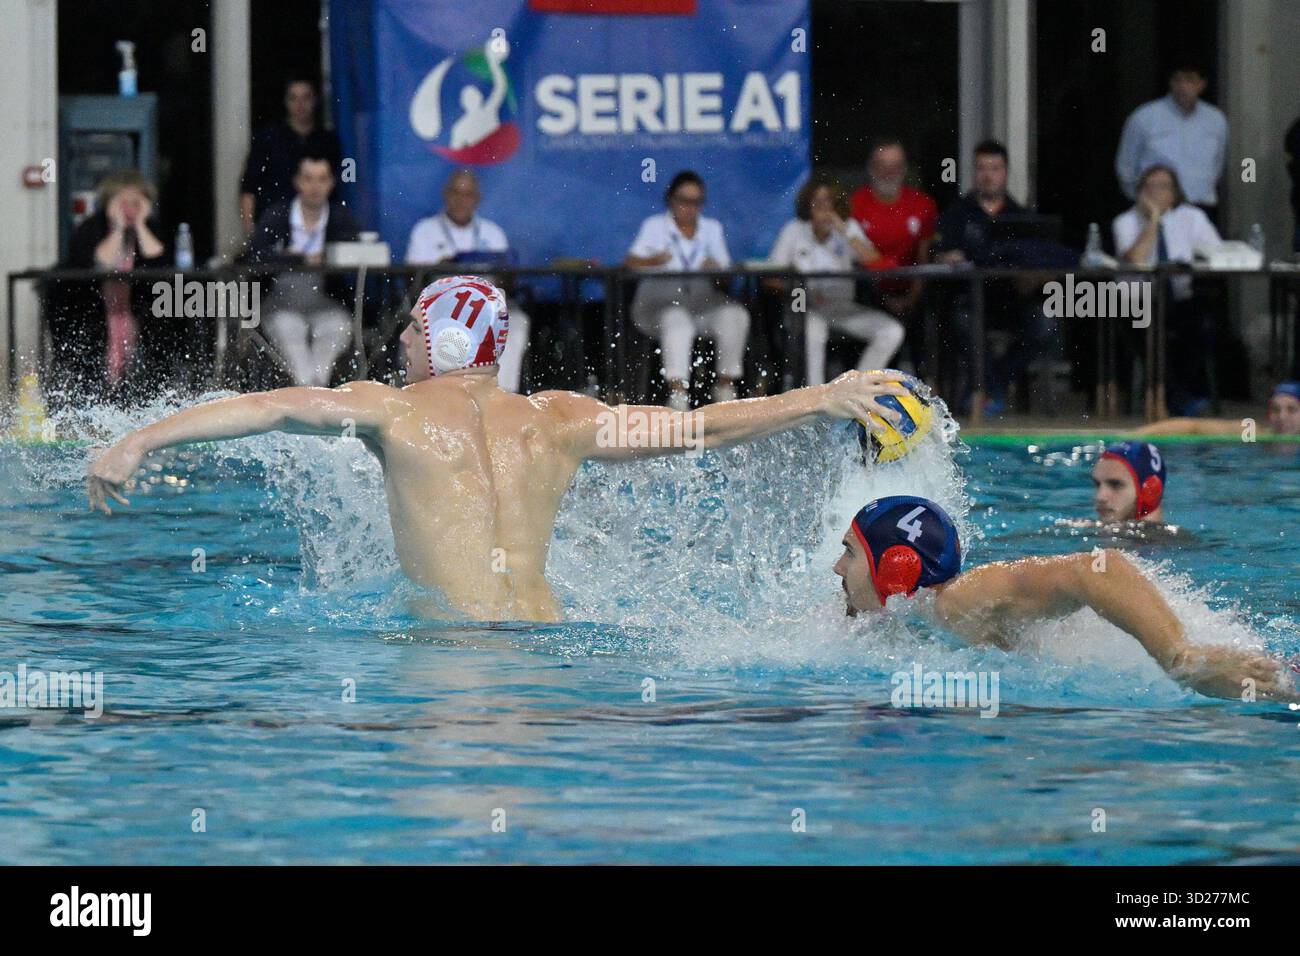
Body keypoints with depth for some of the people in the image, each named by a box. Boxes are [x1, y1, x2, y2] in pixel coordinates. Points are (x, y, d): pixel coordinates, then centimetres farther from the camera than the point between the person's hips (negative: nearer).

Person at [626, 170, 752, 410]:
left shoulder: (712, 228, 16)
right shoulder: (654, 226, 7)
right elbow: (630, 263, -8)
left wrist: (715, 268, -17)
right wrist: (654, 260, -29)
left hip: (701, 304, 4)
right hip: (659, 304, -4)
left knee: (735, 314, -25)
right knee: (677, 319, -38)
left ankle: (726, 387, -20)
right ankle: (677, 392, -47)